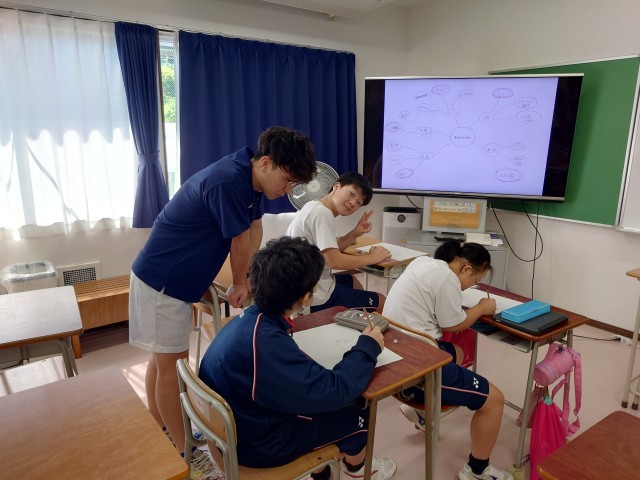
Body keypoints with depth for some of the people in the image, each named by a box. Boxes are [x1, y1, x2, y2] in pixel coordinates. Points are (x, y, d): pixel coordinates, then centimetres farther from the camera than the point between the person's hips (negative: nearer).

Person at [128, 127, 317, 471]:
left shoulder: (250, 178, 0)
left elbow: (255, 229, 7)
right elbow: (240, 241, -18)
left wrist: (243, 283, 6)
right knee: (171, 364, 2)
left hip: (176, 278, 10)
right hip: (162, 280, -10)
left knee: (163, 359, 20)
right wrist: (240, 284, -1)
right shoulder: (228, 180, -30)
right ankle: (183, 451, 18)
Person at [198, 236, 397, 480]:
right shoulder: (266, 342, -37)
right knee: (358, 415, 5)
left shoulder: (251, 318, -9)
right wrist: (367, 348, -16)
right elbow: (333, 391, -30)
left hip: (241, 423, 8)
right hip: (256, 443, -8)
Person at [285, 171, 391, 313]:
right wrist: (372, 257, -12)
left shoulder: (315, 207, 8)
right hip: (315, 298, -10)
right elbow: (334, 261, -26)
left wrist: (355, 233, 1)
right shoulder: (322, 213, -21)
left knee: (352, 281, 35)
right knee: (382, 302, 2)